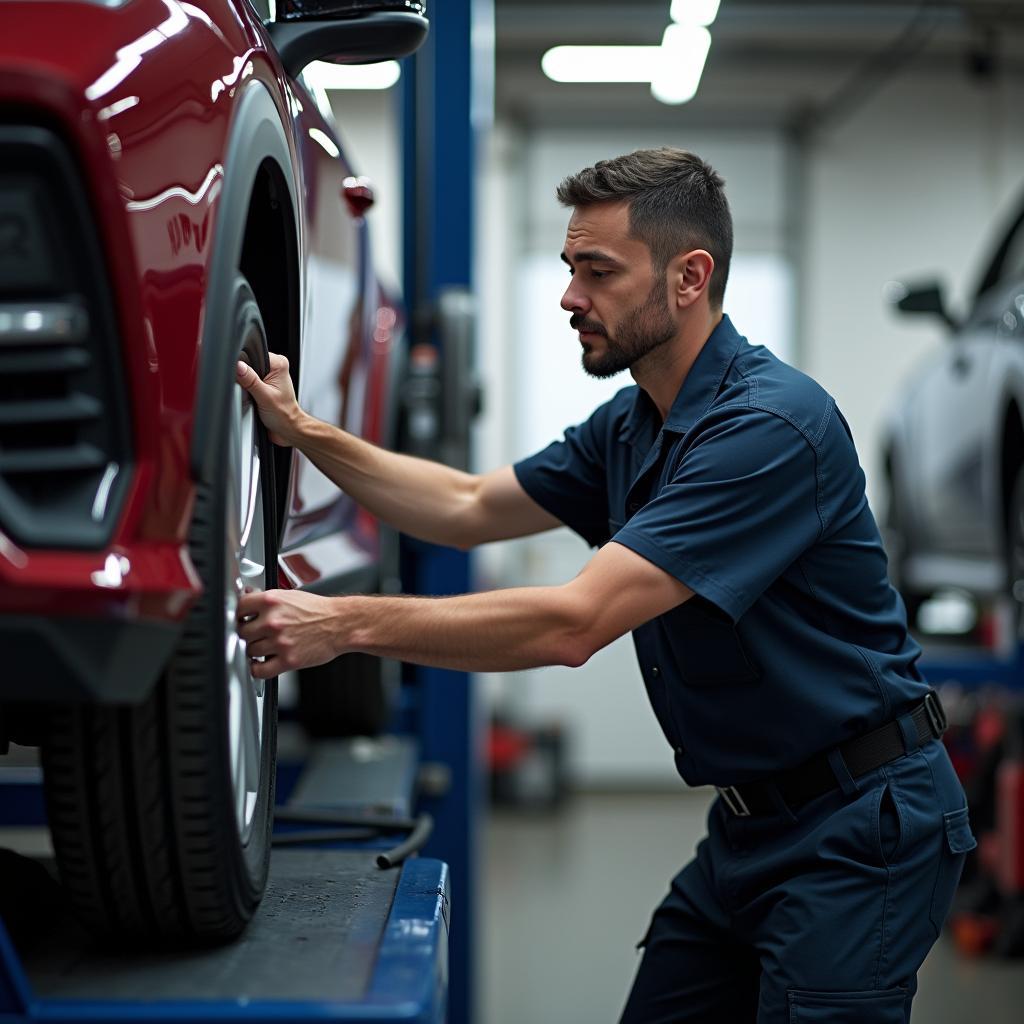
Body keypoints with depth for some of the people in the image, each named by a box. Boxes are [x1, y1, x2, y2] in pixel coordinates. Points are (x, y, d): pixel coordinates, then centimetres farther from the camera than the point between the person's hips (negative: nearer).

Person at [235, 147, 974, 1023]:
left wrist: (347, 624, -28)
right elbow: (473, 507, 17)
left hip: (857, 826, -9)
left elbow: (576, 623, -29)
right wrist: (303, 431, 7)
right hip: (751, 820, 9)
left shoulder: (772, 423, -24)